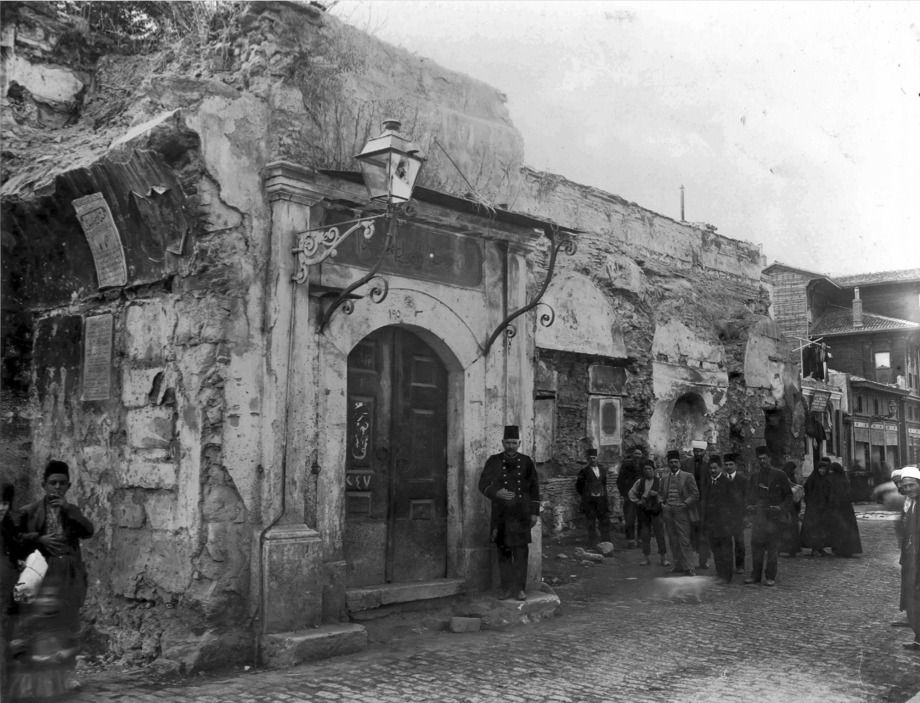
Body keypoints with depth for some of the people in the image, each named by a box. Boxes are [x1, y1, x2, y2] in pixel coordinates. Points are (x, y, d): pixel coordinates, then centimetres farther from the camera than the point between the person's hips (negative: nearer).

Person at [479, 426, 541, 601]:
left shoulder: (526, 462, 6)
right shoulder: (493, 461, 4)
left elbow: (534, 488, 9)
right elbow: (483, 484, -3)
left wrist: (534, 512, 5)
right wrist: (497, 492, -23)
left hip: (521, 515, 0)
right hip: (501, 515, 0)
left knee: (521, 552, -1)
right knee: (503, 552, 4)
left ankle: (520, 588, 7)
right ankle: (506, 587, 13)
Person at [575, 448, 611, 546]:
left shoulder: (603, 469, 10)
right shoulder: (584, 471, -3)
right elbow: (578, 487, 5)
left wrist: (604, 493, 13)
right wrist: (586, 496, 6)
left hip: (602, 499, 4)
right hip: (589, 501, -4)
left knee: (605, 522, 5)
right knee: (591, 523, -1)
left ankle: (606, 542, 14)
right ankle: (592, 544, 6)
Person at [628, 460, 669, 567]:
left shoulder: (659, 481, -1)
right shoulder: (640, 482, 8)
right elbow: (631, 493, 15)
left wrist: (656, 495, -18)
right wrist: (637, 501, 5)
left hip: (656, 510, -3)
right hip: (643, 511, 3)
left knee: (660, 534, -4)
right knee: (645, 535, 6)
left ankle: (663, 558, 3)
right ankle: (646, 557, 15)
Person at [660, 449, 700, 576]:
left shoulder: (687, 476, 0)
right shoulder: (664, 478, 14)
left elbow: (695, 494, -2)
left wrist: (685, 504, -13)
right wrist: (662, 504, 5)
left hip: (682, 512, -4)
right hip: (668, 512, 5)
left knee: (684, 541, -6)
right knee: (673, 541, 7)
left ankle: (687, 567, -1)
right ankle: (678, 565, 15)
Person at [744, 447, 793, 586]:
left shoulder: (779, 475, 1)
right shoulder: (754, 476, 11)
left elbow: (788, 494, 4)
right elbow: (750, 494, 22)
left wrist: (781, 507, -9)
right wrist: (750, 505, 4)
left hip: (774, 515, -3)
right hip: (758, 515, 3)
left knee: (773, 546, -2)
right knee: (756, 544, 2)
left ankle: (770, 576, 4)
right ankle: (756, 574, 10)